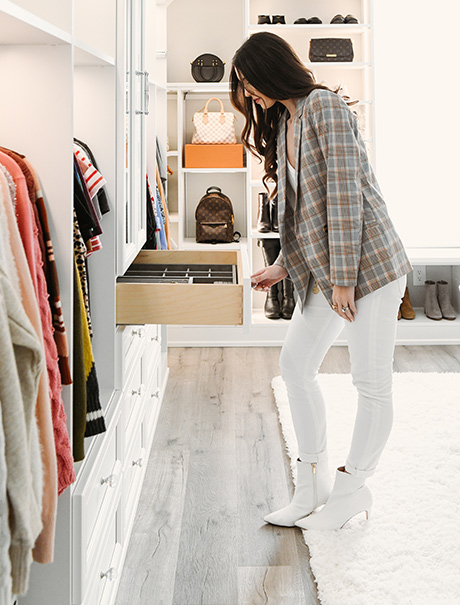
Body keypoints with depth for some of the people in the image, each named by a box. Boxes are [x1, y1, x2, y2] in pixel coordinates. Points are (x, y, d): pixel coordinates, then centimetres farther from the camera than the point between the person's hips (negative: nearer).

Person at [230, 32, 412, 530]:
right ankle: (314, 482, 21)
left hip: (369, 261, -10)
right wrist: (283, 265, 15)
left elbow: (345, 194, -18)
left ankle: (352, 488, 15)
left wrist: (343, 278, -20)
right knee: (295, 362, 10)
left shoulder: (324, 106, -12)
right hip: (321, 267, 10)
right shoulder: (282, 121, 16)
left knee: (370, 382, -1)